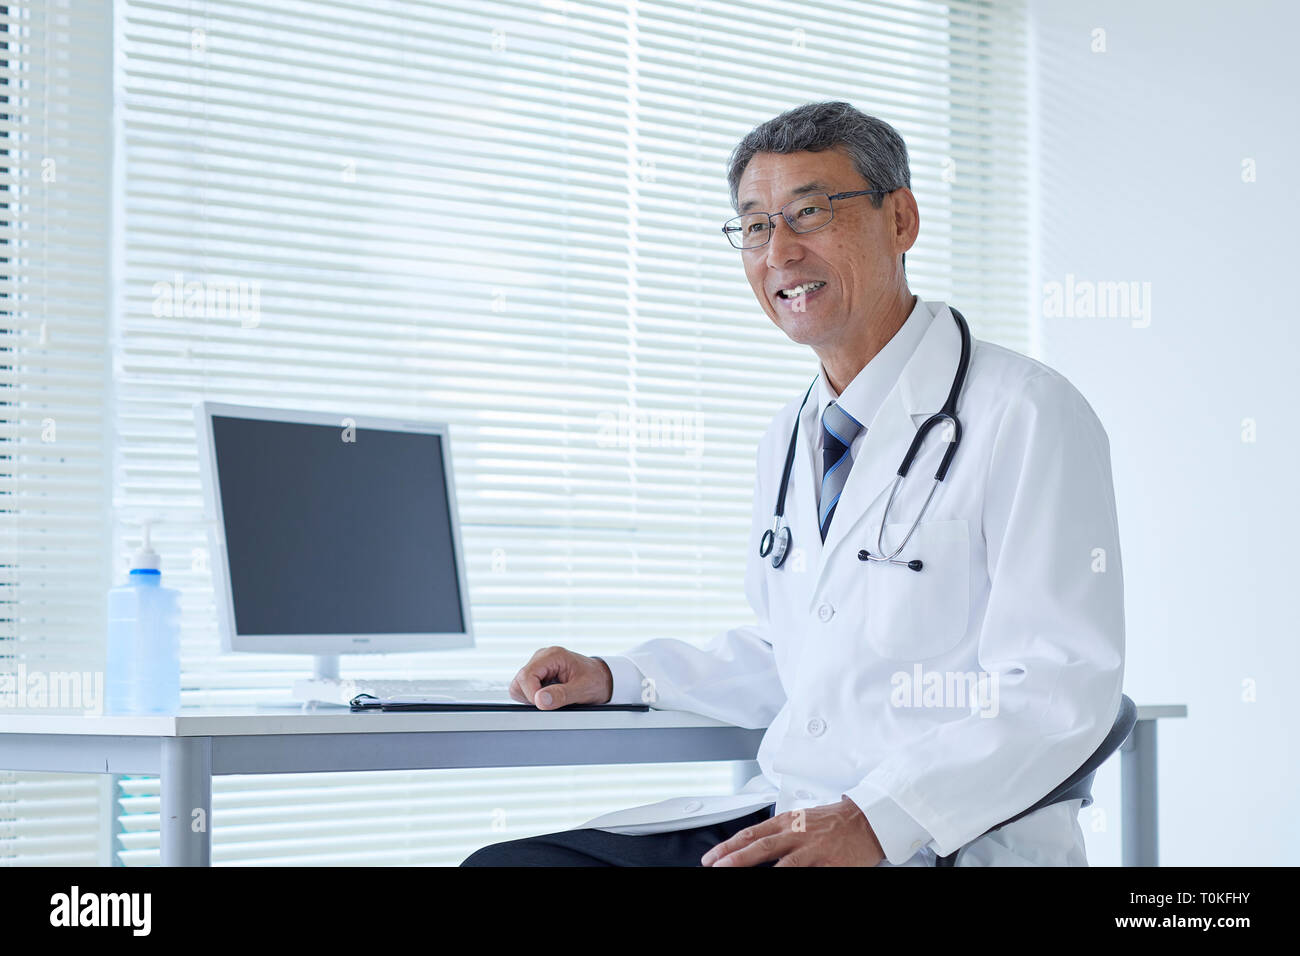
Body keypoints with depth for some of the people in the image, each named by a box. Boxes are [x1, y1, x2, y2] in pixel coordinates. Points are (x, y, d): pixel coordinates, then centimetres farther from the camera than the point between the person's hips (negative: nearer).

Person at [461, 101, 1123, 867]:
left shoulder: (1028, 417, -7)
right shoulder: (790, 441, 19)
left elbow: (1058, 689, -16)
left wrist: (875, 820, -26)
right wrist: (617, 679, 18)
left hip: (953, 840, -8)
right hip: (783, 818, 8)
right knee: (500, 863, -8)